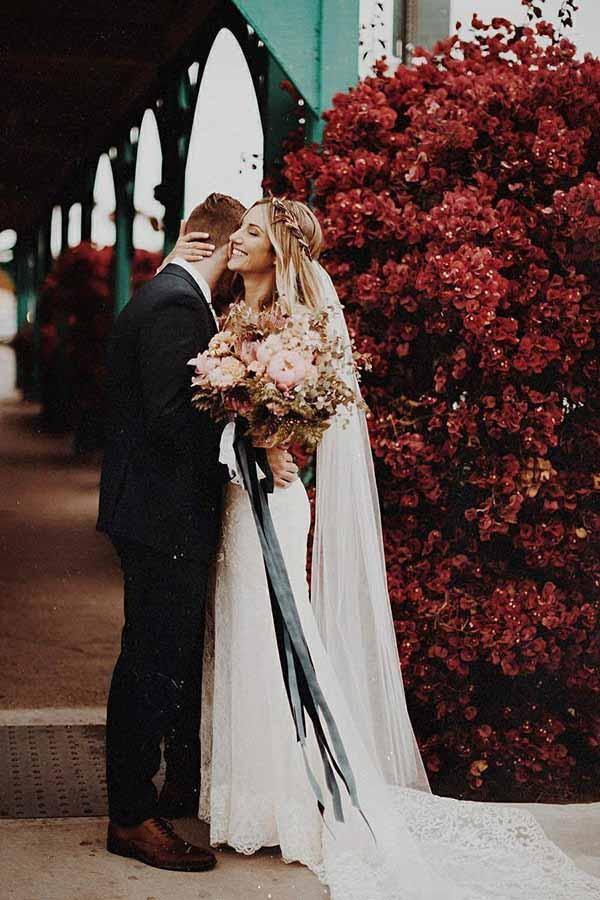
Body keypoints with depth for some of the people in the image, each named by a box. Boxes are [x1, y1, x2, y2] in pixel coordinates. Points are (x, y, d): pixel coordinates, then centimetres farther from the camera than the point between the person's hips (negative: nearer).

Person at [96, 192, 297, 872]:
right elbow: (174, 416, -26)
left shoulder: (168, 295, 15)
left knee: (184, 653, 21)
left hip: (163, 512, 11)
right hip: (163, 516, -11)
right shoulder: (176, 305, -18)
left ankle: (188, 782, 35)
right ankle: (131, 816, 8)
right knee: (153, 662, -2)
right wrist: (254, 452, -21)